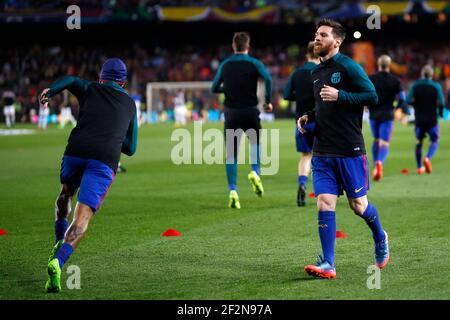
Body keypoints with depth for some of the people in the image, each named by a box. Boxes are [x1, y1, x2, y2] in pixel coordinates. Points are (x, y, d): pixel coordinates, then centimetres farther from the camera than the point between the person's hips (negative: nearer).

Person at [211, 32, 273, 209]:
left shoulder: (225, 65, 7)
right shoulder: (254, 63, -1)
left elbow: (214, 88, 10)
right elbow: (268, 78, -18)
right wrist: (268, 101, -7)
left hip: (231, 113, 1)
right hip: (250, 111, -1)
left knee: (231, 154, 3)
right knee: (255, 143, 22)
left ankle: (232, 190, -10)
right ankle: (255, 172, -3)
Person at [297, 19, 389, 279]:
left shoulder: (348, 66, -8)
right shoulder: (316, 72, 14)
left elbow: (372, 96, -13)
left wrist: (339, 95, -22)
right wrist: (308, 117, 9)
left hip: (350, 150, -6)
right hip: (322, 152, 6)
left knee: (358, 204, 5)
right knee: (325, 204, -6)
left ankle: (381, 239, 35)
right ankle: (328, 265, -7)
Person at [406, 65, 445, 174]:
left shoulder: (415, 86, -1)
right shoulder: (436, 86, -7)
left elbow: (408, 100, -11)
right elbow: (441, 103, -15)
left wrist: (416, 105, 9)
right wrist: (440, 112, 5)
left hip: (419, 119, 2)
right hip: (432, 119, -2)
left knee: (418, 142, 14)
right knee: (434, 142, 10)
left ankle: (419, 167, 14)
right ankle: (428, 158, -18)